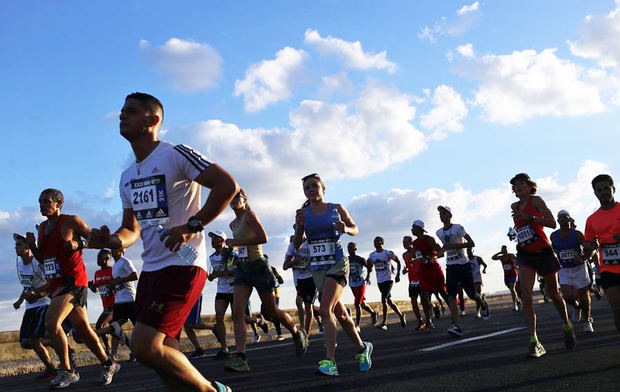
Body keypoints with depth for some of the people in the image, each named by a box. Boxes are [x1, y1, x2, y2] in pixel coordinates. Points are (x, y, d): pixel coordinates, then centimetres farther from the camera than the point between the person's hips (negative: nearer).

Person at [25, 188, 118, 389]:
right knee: (82, 329, 11)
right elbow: (42, 258, 22)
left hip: (73, 280, -8)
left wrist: (78, 243, -19)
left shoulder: (71, 221, -4)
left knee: (51, 323, -21)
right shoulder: (42, 227, 16)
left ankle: (67, 371, -9)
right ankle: (108, 364, 24)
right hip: (56, 283, 8)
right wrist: (32, 245, 3)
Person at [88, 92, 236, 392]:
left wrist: (192, 225, -19)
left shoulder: (175, 155, -8)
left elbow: (227, 185, -16)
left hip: (183, 264, -9)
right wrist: (112, 241, 0)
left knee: (145, 347, -16)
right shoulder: (127, 177, 17)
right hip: (150, 269, 9)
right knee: (166, 355, 9)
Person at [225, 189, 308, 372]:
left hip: (258, 266, -7)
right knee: (237, 313, -13)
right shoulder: (233, 224, 15)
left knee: (272, 311, 6)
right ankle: (240, 358, -20)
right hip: (242, 268, 7)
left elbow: (263, 237, -20)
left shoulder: (249, 215, -8)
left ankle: (297, 333, 34)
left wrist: (238, 242, -17)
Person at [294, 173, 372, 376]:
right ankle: (362, 348, 33)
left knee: (325, 309, -21)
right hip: (317, 268, 4)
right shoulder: (303, 213, 5)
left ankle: (330, 361, -22)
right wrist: (298, 225, -15)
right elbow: (297, 245, 4)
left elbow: (355, 229, 12)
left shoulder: (337, 209, 1)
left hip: (337, 263, -4)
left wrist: (345, 229, -11)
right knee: (340, 314, 12)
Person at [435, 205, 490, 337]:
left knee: (472, 294, 6)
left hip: (463, 265, -4)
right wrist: (438, 253, 18)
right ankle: (456, 326, -19)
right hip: (450, 267, 4)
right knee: (451, 297, -13)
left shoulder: (458, 228, -8)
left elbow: (471, 243, -15)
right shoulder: (439, 232, 10)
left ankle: (483, 305, 41)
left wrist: (454, 245, -23)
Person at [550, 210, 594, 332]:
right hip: (564, 271, 2)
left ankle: (587, 321, 27)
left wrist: (582, 258, -32)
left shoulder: (577, 234, -9)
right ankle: (577, 307, 24)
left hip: (579, 268, -2)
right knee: (567, 297, -12)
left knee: (583, 295, 6)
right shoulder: (554, 236, -1)